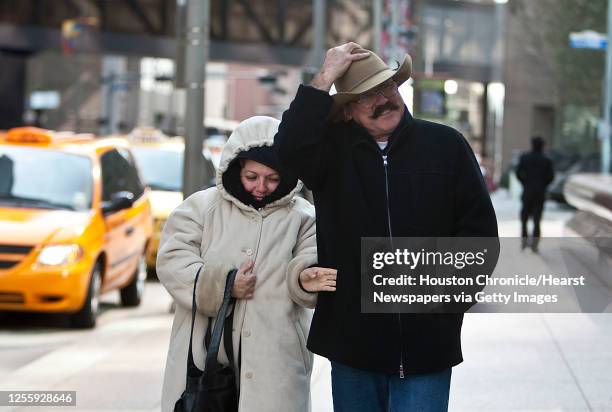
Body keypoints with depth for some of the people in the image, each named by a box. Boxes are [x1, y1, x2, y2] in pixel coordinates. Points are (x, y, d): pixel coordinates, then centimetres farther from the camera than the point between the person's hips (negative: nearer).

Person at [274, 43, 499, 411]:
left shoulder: (447, 145, 3)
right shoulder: (333, 149, 3)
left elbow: (479, 228, 5)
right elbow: (289, 151, -20)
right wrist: (325, 79, -17)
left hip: (427, 345, -1)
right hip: (352, 341, 1)